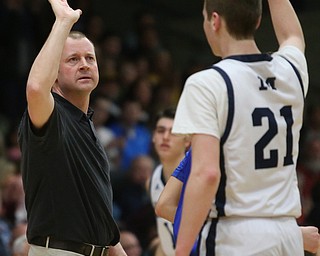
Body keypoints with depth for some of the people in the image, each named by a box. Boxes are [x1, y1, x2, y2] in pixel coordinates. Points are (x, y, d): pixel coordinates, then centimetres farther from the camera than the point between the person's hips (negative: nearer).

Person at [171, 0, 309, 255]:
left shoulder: (206, 84, -10)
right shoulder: (291, 71, 8)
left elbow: (206, 174, -19)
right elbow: (293, 37, 35)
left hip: (234, 234, -6)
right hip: (289, 232, 6)